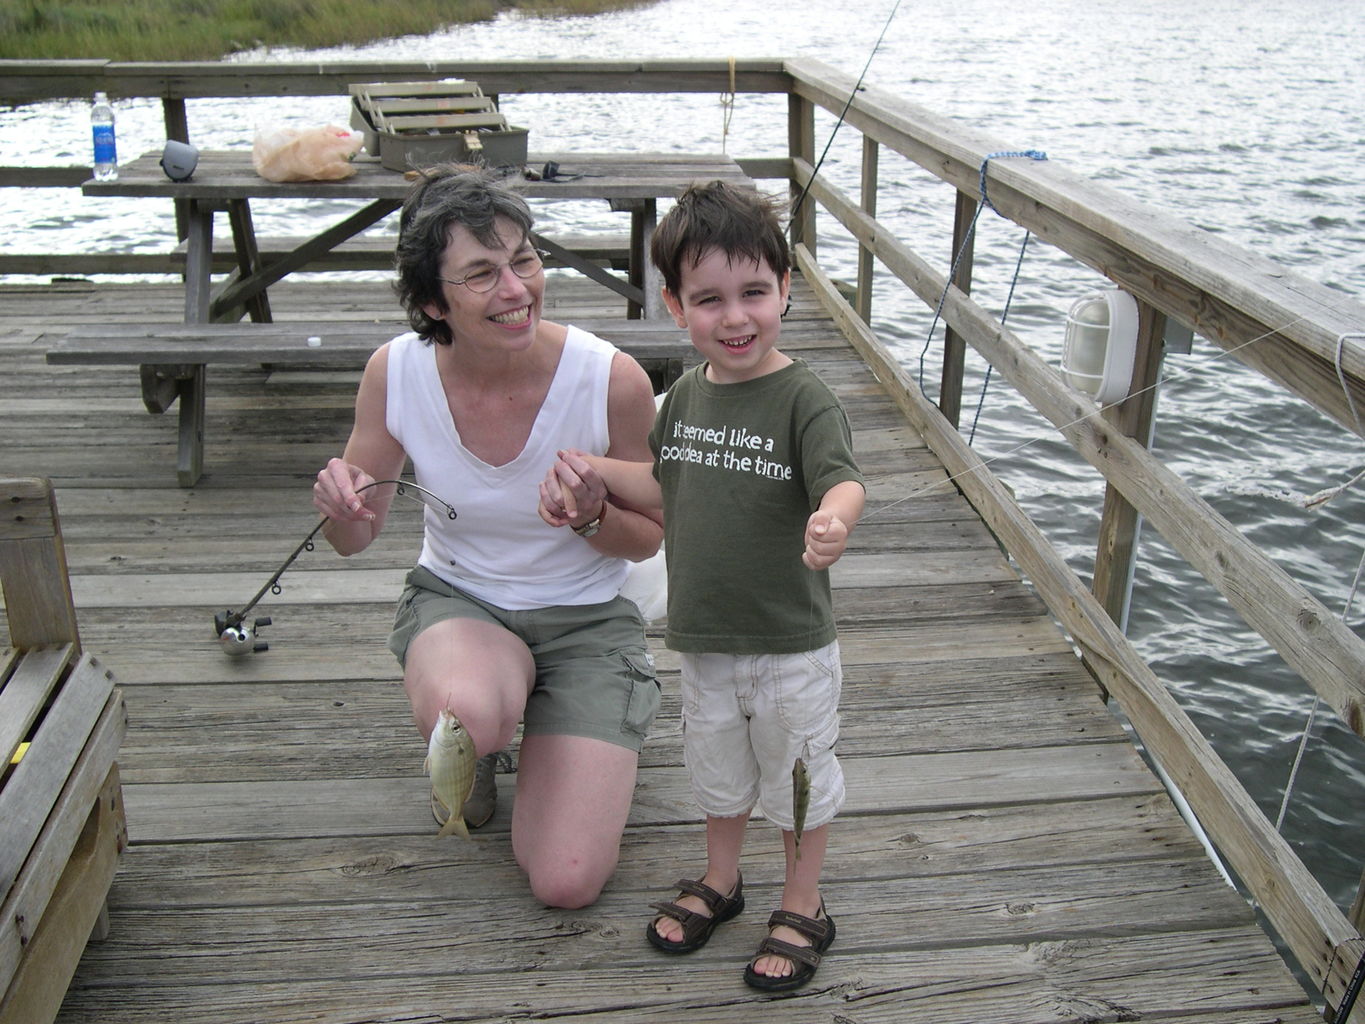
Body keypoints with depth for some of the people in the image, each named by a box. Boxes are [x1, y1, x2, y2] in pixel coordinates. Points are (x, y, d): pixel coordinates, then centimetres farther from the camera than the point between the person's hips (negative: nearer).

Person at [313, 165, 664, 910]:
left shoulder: (612, 381, -21)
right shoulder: (396, 372, -15)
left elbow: (647, 539, -5)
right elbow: (357, 536, -2)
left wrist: (590, 516, -28)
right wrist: (341, 505, -26)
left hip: (585, 619, 0)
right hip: (455, 598, 1)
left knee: (566, 884, -11)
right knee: (465, 715, -38)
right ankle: (474, 749, 3)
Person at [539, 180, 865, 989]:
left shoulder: (805, 398, -19)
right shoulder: (686, 396, 1)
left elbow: (844, 481, -34)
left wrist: (833, 520, -56)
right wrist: (595, 473, 2)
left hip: (792, 644, -6)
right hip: (706, 636, 6)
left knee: (797, 774, 14)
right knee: (717, 768, 24)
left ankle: (803, 909, 36)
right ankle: (720, 882, 48)